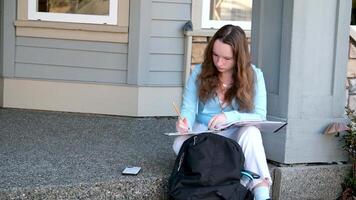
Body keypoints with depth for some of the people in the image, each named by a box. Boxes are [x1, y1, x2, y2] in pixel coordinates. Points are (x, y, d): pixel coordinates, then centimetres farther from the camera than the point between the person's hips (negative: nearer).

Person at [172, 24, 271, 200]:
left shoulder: (254, 75, -6)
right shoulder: (199, 72, -1)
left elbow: (259, 117, -12)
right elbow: (188, 108, -3)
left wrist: (230, 117, -31)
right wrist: (185, 122, -28)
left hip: (236, 137, -1)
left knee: (251, 133, -36)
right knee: (180, 143, -32)